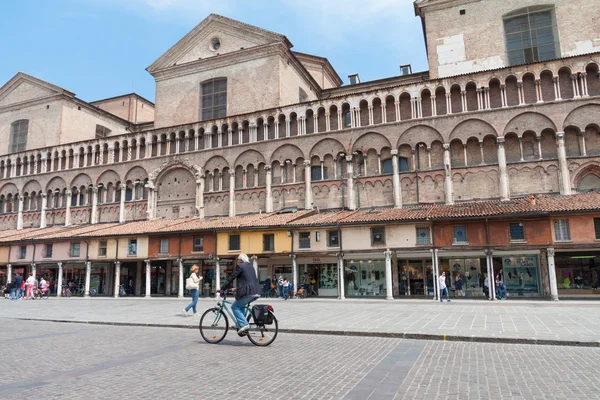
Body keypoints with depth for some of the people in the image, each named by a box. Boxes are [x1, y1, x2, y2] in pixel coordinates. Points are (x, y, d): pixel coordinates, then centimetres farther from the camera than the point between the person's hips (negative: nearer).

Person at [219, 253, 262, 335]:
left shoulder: (240, 266, -2)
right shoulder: (251, 267, 23)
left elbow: (231, 278, -3)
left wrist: (222, 288, 6)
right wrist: (237, 288, 34)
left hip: (248, 292, -9)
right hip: (256, 292, 9)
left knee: (234, 306, 5)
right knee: (240, 305, 26)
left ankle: (244, 324, -7)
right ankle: (241, 326, 22)